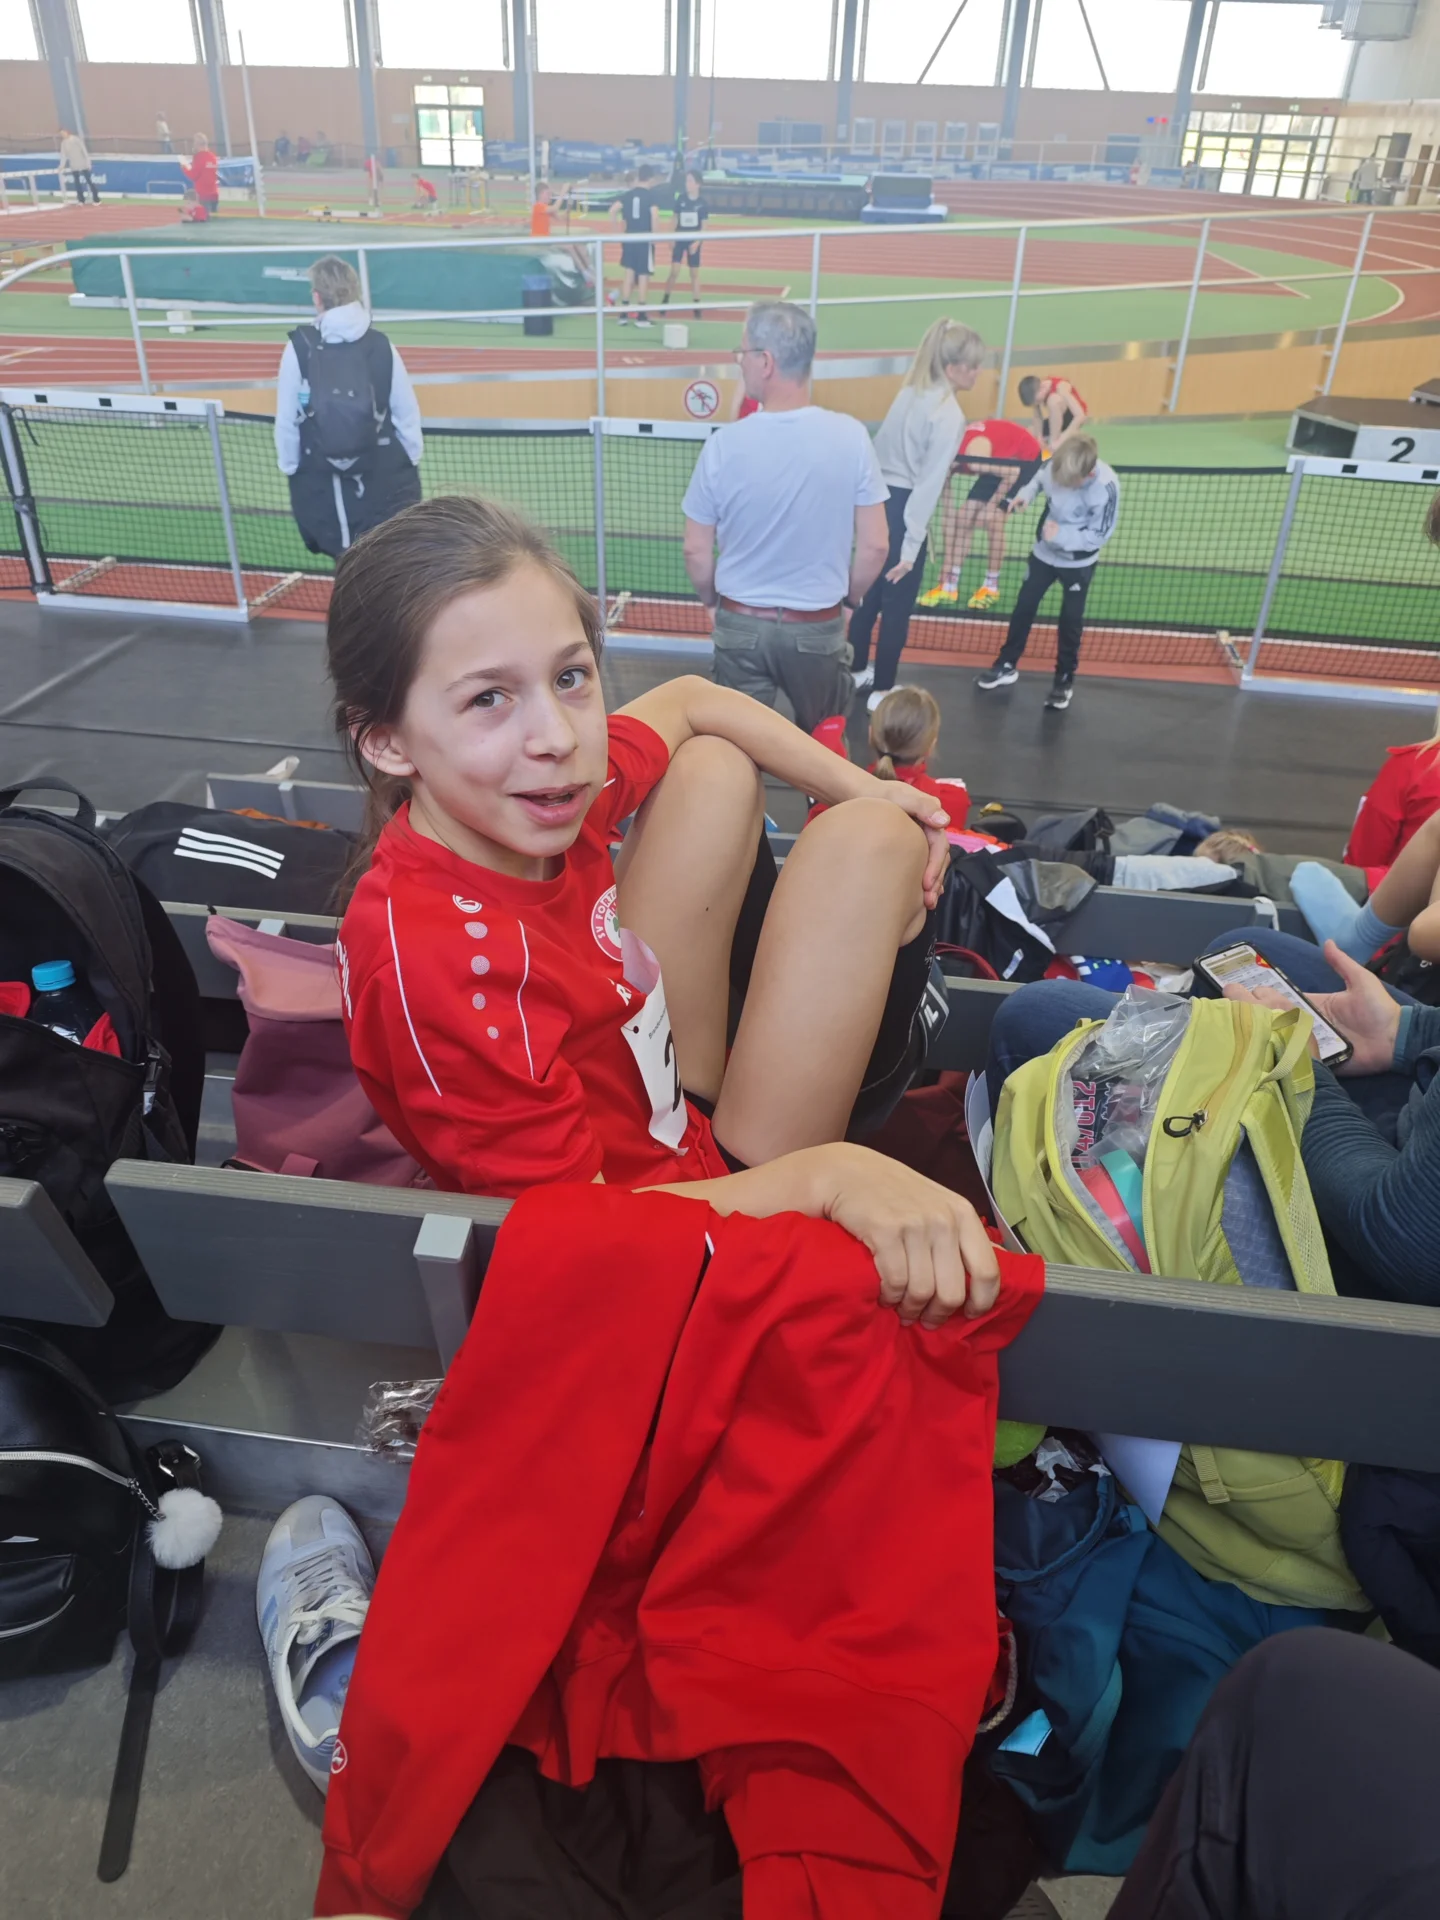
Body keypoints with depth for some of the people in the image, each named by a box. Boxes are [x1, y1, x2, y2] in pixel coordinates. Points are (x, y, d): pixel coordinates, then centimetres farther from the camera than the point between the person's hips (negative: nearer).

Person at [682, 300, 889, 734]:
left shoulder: (724, 444, -13)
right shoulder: (850, 436, -11)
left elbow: (696, 551, -4)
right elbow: (875, 545, -7)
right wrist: (849, 599, 12)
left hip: (741, 624, 0)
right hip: (818, 627, 0)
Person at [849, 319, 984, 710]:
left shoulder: (909, 394, 6)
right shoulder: (948, 414, -18)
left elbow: (882, 448, 12)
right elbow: (929, 484, -20)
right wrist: (911, 546, -20)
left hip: (879, 500, 8)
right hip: (903, 509, -8)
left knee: (870, 593, 20)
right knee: (898, 605, 5)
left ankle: (857, 671, 35)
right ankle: (882, 691, 16)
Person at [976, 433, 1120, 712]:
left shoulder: (1106, 488, -30)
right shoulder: (1059, 464, -19)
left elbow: (1098, 536, -24)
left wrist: (1061, 535, -33)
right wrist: (1026, 493, -15)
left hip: (1078, 563, -4)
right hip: (1045, 552, 4)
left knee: (1070, 621, 4)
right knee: (1024, 607, 12)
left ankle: (1065, 680, 21)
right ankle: (1007, 665, 27)